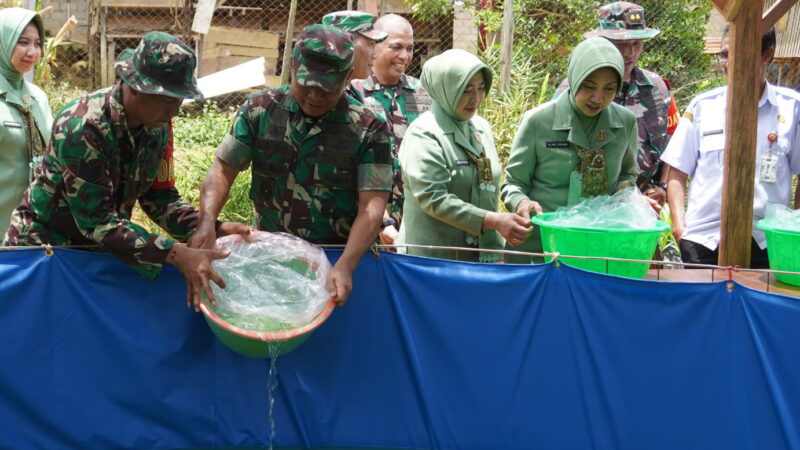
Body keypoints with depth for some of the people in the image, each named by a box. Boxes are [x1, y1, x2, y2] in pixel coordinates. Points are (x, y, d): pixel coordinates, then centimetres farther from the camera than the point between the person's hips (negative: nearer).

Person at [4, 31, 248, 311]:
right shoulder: (83, 127, -30)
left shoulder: (156, 125, -8)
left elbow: (158, 195, 0)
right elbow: (96, 220, -32)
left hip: (102, 247, 6)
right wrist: (176, 254, -40)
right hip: (44, 244, -6)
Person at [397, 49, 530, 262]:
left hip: (479, 256, 6)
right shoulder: (424, 135, -12)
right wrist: (492, 221, -24)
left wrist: (494, 253, 13)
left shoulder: (481, 127, 10)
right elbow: (433, 200, -19)